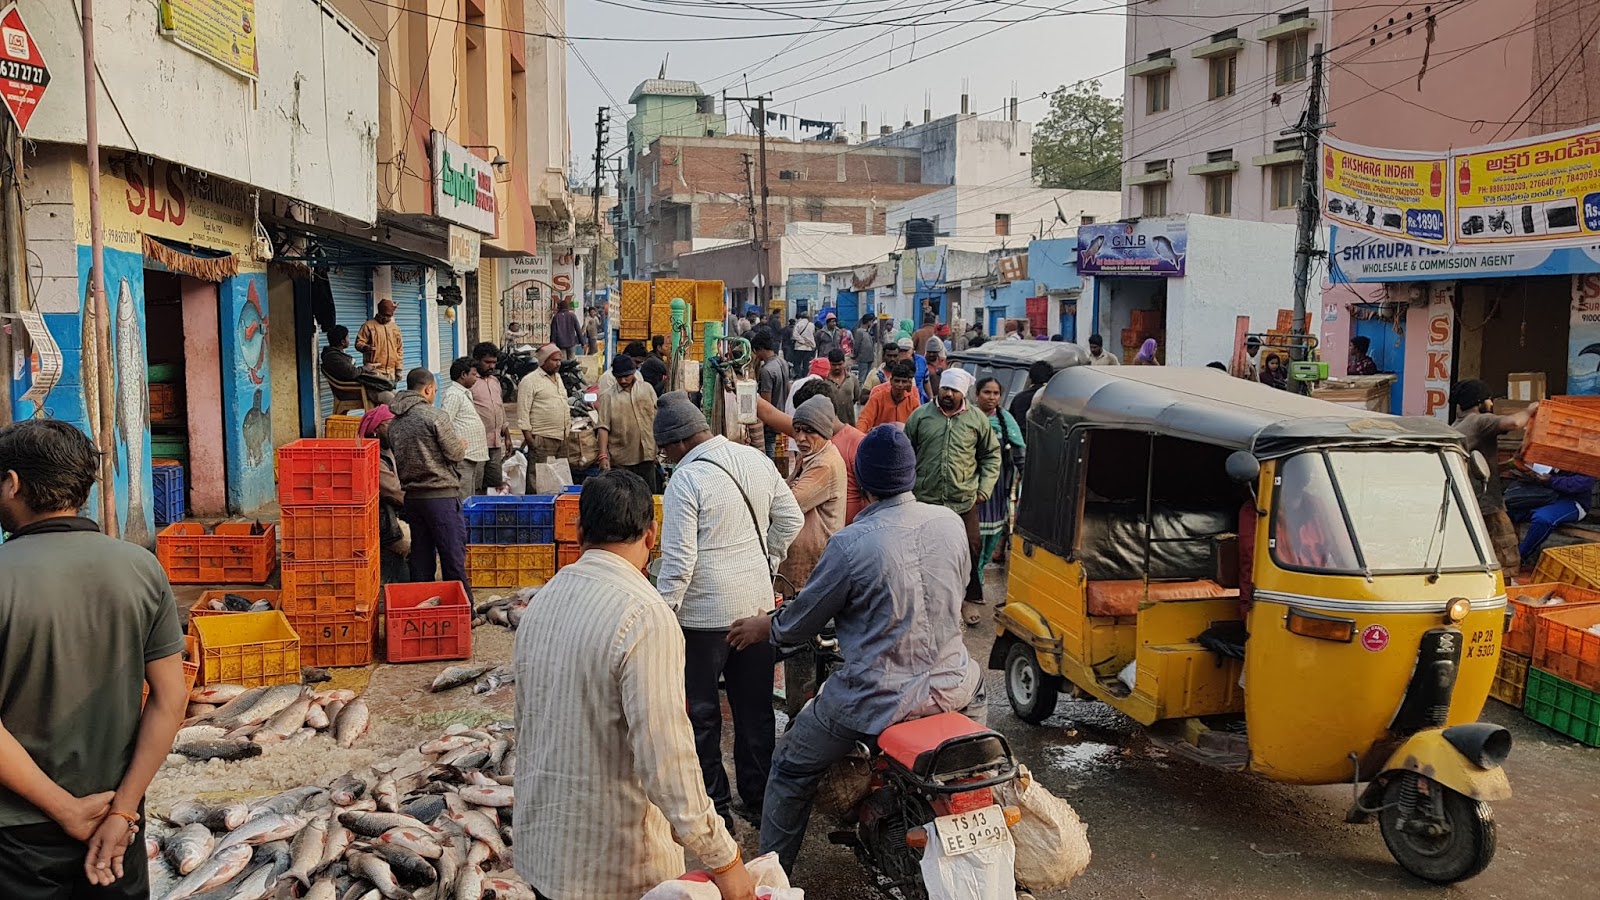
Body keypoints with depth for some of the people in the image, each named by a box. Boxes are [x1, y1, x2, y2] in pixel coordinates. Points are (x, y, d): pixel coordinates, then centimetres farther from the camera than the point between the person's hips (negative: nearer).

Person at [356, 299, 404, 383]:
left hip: (391, 372, 5)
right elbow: (359, 342, -1)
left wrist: (398, 369, 12)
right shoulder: (368, 325, 2)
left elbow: (399, 350, 17)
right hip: (374, 371, -5)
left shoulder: (395, 328, 15)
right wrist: (365, 347, -25)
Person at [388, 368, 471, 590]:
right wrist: (461, 446, 11)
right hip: (441, 495, -7)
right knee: (453, 557, -2)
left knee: (420, 557, 12)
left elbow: (399, 459, 16)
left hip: (412, 497, 7)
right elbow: (456, 454, -10)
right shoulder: (435, 416, -12)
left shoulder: (394, 422, 9)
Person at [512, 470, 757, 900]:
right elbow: (665, 756, -26)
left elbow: (527, 719, 10)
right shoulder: (645, 617, -23)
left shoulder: (543, 601, 0)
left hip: (540, 848, 7)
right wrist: (722, 859, -20)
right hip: (616, 865, -7)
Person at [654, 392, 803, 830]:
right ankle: (759, 797, 28)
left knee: (701, 713, 8)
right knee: (755, 707, 16)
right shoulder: (756, 460, 3)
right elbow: (791, 520, 11)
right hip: (757, 603, 7)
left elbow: (679, 561, -18)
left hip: (705, 613, -7)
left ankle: (714, 806, 17)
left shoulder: (685, 480, -17)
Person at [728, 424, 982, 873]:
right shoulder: (951, 523, -4)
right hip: (949, 686, 4)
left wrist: (763, 628, 16)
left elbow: (803, 621, -6)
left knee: (790, 775, 17)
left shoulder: (850, 544, -18)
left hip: (877, 699, -4)